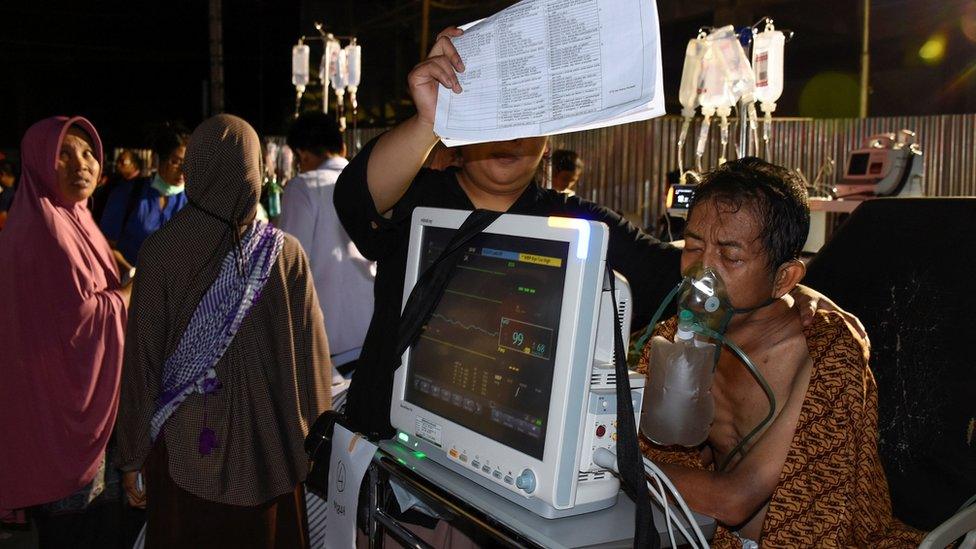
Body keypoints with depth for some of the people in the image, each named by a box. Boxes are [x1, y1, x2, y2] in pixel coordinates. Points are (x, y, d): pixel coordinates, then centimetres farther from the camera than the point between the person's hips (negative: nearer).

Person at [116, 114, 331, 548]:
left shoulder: (160, 250, -11)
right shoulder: (286, 253, -10)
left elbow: (142, 356, -8)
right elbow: (311, 356, -7)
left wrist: (133, 455, 2)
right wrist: (312, 441, 7)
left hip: (184, 448, 0)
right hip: (267, 448, 1)